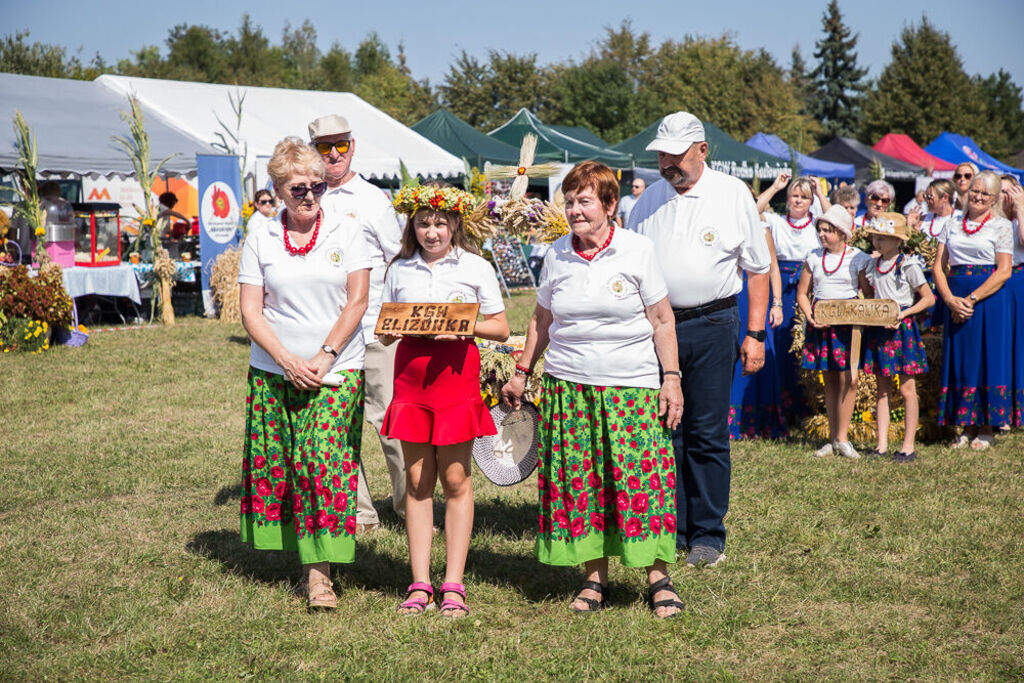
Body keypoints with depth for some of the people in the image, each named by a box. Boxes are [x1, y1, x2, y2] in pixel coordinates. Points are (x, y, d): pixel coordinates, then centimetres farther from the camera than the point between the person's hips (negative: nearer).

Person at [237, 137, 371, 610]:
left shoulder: (345, 232, 4)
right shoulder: (260, 239, 5)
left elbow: (357, 301, 0)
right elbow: (250, 311, 2)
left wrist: (323, 358, -9)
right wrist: (288, 362, -11)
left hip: (336, 372, -2)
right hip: (274, 373, 2)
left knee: (325, 460, -11)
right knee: (276, 464, 2)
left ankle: (319, 570, -8)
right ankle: (302, 551, 17)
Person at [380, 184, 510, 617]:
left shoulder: (475, 267, 4)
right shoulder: (399, 270, 11)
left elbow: (500, 329, 4)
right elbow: (385, 335, 15)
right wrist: (395, 329, -7)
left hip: (456, 371, -2)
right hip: (411, 373, 2)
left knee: (455, 479, -1)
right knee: (416, 480, 3)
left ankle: (453, 585, 5)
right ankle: (420, 584, 8)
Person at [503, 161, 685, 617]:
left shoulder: (638, 251, -1)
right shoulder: (557, 255, 7)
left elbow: (662, 321, 2)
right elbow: (542, 319, 18)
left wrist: (672, 378, -3)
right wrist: (522, 371, 15)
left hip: (631, 384, -3)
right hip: (569, 384, 3)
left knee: (640, 476, -6)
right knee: (577, 478, 1)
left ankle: (658, 577, 5)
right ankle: (594, 577, 12)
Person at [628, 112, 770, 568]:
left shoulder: (733, 195, 1)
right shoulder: (649, 199, 10)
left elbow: (758, 268, 3)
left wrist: (755, 333, -2)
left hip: (711, 326, -3)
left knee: (707, 435, 0)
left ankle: (708, 535, 10)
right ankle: (669, 528, 16)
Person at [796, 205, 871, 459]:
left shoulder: (858, 258, 0)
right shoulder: (814, 258, 9)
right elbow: (802, 293, 13)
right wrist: (810, 316, -3)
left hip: (849, 321, -3)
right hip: (820, 322, 3)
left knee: (848, 379, -11)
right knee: (829, 379, 8)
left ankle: (842, 439, -3)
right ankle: (833, 438, 13)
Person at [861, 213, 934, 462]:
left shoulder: (908, 266, -8)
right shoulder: (872, 266, 9)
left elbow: (928, 299, -6)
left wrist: (903, 314, -16)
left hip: (902, 329, -6)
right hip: (878, 329, 6)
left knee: (907, 389, -1)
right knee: (881, 389, 7)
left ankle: (908, 445, 3)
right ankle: (882, 444, 10)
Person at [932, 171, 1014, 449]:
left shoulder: (1001, 226, 1)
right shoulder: (952, 225, 12)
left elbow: (1004, 272, -7)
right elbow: (938, 266, 6)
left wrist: (972, 299, -16)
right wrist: (950, 299, -10)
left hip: (990, 299, -4)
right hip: (956, 299, 4)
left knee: (988, 360, -3)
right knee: (960, 360, 4)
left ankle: (987, 428, 5)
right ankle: (968, 425, 12)